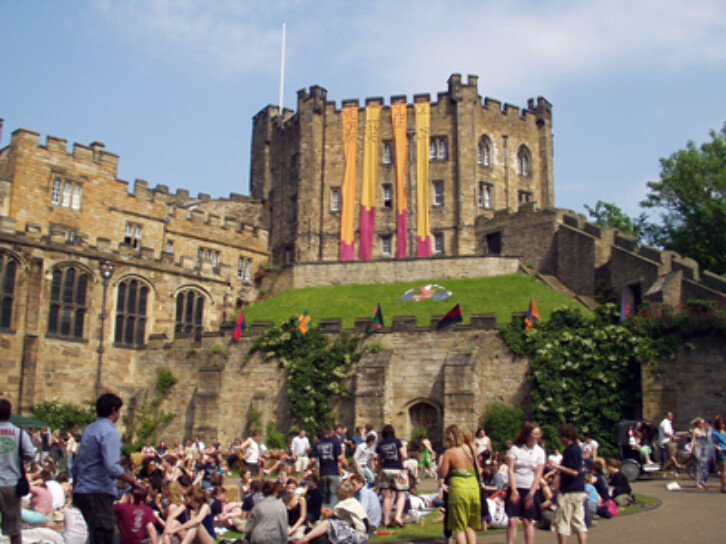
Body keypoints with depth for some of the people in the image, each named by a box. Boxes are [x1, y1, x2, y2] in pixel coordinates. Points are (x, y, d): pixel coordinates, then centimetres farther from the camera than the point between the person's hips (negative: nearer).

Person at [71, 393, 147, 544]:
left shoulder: (89, 429, 16)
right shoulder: (109, 431, -12)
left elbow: (76, 466, 21)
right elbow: (112, 467, -24)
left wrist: (75, 490, 28)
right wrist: (134, 482, -18)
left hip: (82, 491, 10)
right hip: (100, 492, -9)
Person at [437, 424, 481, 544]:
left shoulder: (448, 453, -9)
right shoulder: (470, 448, 4)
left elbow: (442, 475, -8)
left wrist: (440, 462, 7)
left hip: (458, 487, -5)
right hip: (474, 486, 5)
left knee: (459, 527, 5)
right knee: (471, 525, 17)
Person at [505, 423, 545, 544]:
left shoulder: (540, 451, 2)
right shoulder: (515, 448, -1)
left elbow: (538, 474, -2)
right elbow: (510, 470, -5)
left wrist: (531, 494, -9)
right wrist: (514, 490, -12)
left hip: (530, 490, 1)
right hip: (515, 489, -1)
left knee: (528, 521, 5)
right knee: (512, 521, -6)